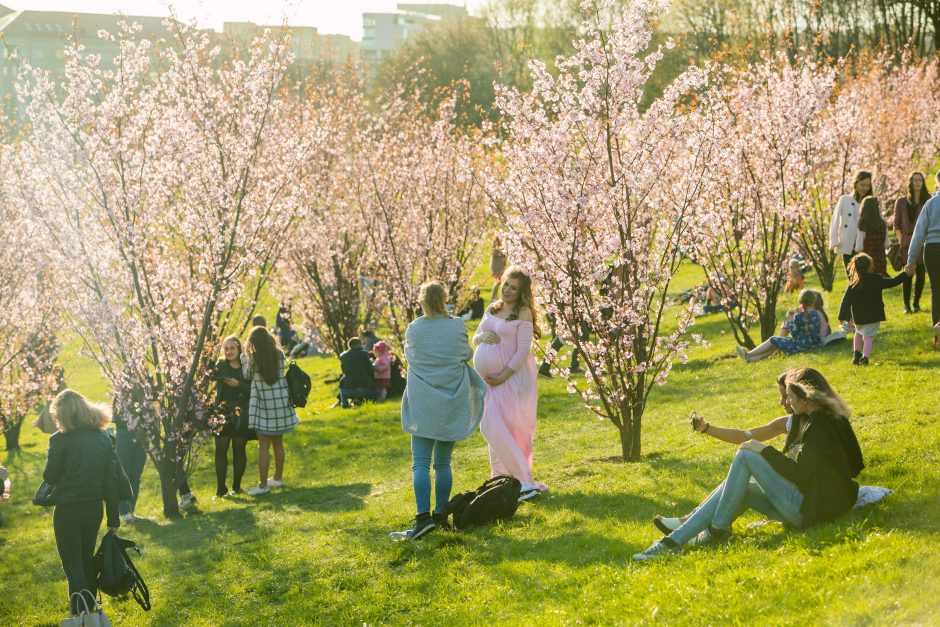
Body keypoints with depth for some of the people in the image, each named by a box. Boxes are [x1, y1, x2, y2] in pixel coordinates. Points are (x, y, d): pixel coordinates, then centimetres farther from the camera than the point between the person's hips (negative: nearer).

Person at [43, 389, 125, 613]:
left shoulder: (60, 439, -15)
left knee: (72, 563, 5)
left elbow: (50, 476, -10)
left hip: (68, 510, -5)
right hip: (95, 508, 5)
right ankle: (89, 607, 29)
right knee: (87, 559, 21)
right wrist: (113, 517, 6)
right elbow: (112, 480, 1)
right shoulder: (103, 438, 0)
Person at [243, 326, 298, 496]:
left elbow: (247, 375, 1)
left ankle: (263, 484, -3)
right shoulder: (279, 354, -1)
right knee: (278, 443, 16)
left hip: (264, 404, -5)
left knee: (263, 446, -3)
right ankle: (278, 478, 27)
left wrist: (245, 355, 8)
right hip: (281, 401, 5)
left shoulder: (253, 357, -12)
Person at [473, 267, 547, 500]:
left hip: (514, 376, -7)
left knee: (504, 429, -7)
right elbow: (475, 338, 18)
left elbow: (523, 350, -15)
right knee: (492, 427, 7)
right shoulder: (492, 309, 11)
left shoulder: (523, 313, -10)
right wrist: (482, 336, -6)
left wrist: (503, 376, -16)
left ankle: (524, 480, -1)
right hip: (492, 377, 7)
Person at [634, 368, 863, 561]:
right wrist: (707, 429, 11)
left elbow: (799, 473, -20)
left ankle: (718, 528, -5)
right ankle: (675, 539, -4)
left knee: (745, 456, -12)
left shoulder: (820, 425, -14)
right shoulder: (798, 421, 14)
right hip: (803, 503, 9)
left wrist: (764, 450, -10)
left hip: (810, 508, -9)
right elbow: (746, 436, 16)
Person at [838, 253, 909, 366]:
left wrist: (844, 316, 2)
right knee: (868, 336, -3)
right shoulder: (877, 279, -8)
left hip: (858, 317, 3)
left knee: (859, 333, 26)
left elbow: (846, 300, -3)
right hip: (873, 316, -3)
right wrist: (906, 274, 15)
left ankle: (856, 354, 22)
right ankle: (864, 358, -14)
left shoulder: (853, 284, -4)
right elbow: (892, 282, 1)